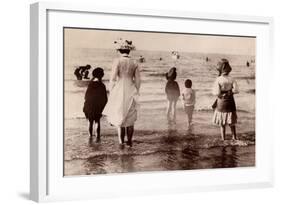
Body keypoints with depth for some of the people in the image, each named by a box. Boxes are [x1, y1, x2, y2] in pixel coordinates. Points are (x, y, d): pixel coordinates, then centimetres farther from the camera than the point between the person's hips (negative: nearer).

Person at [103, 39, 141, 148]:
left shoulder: (117, 61, -10)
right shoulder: (134, 63, 2)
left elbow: (113, 78, -12)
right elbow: (138, 80, 5)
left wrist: (111, 92, -1)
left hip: (119, 91, -3)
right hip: (131, 92, 4)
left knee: (119, 118, 6)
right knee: (130, 118, 16)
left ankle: (121, 143, 6)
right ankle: (129, 141, 24)